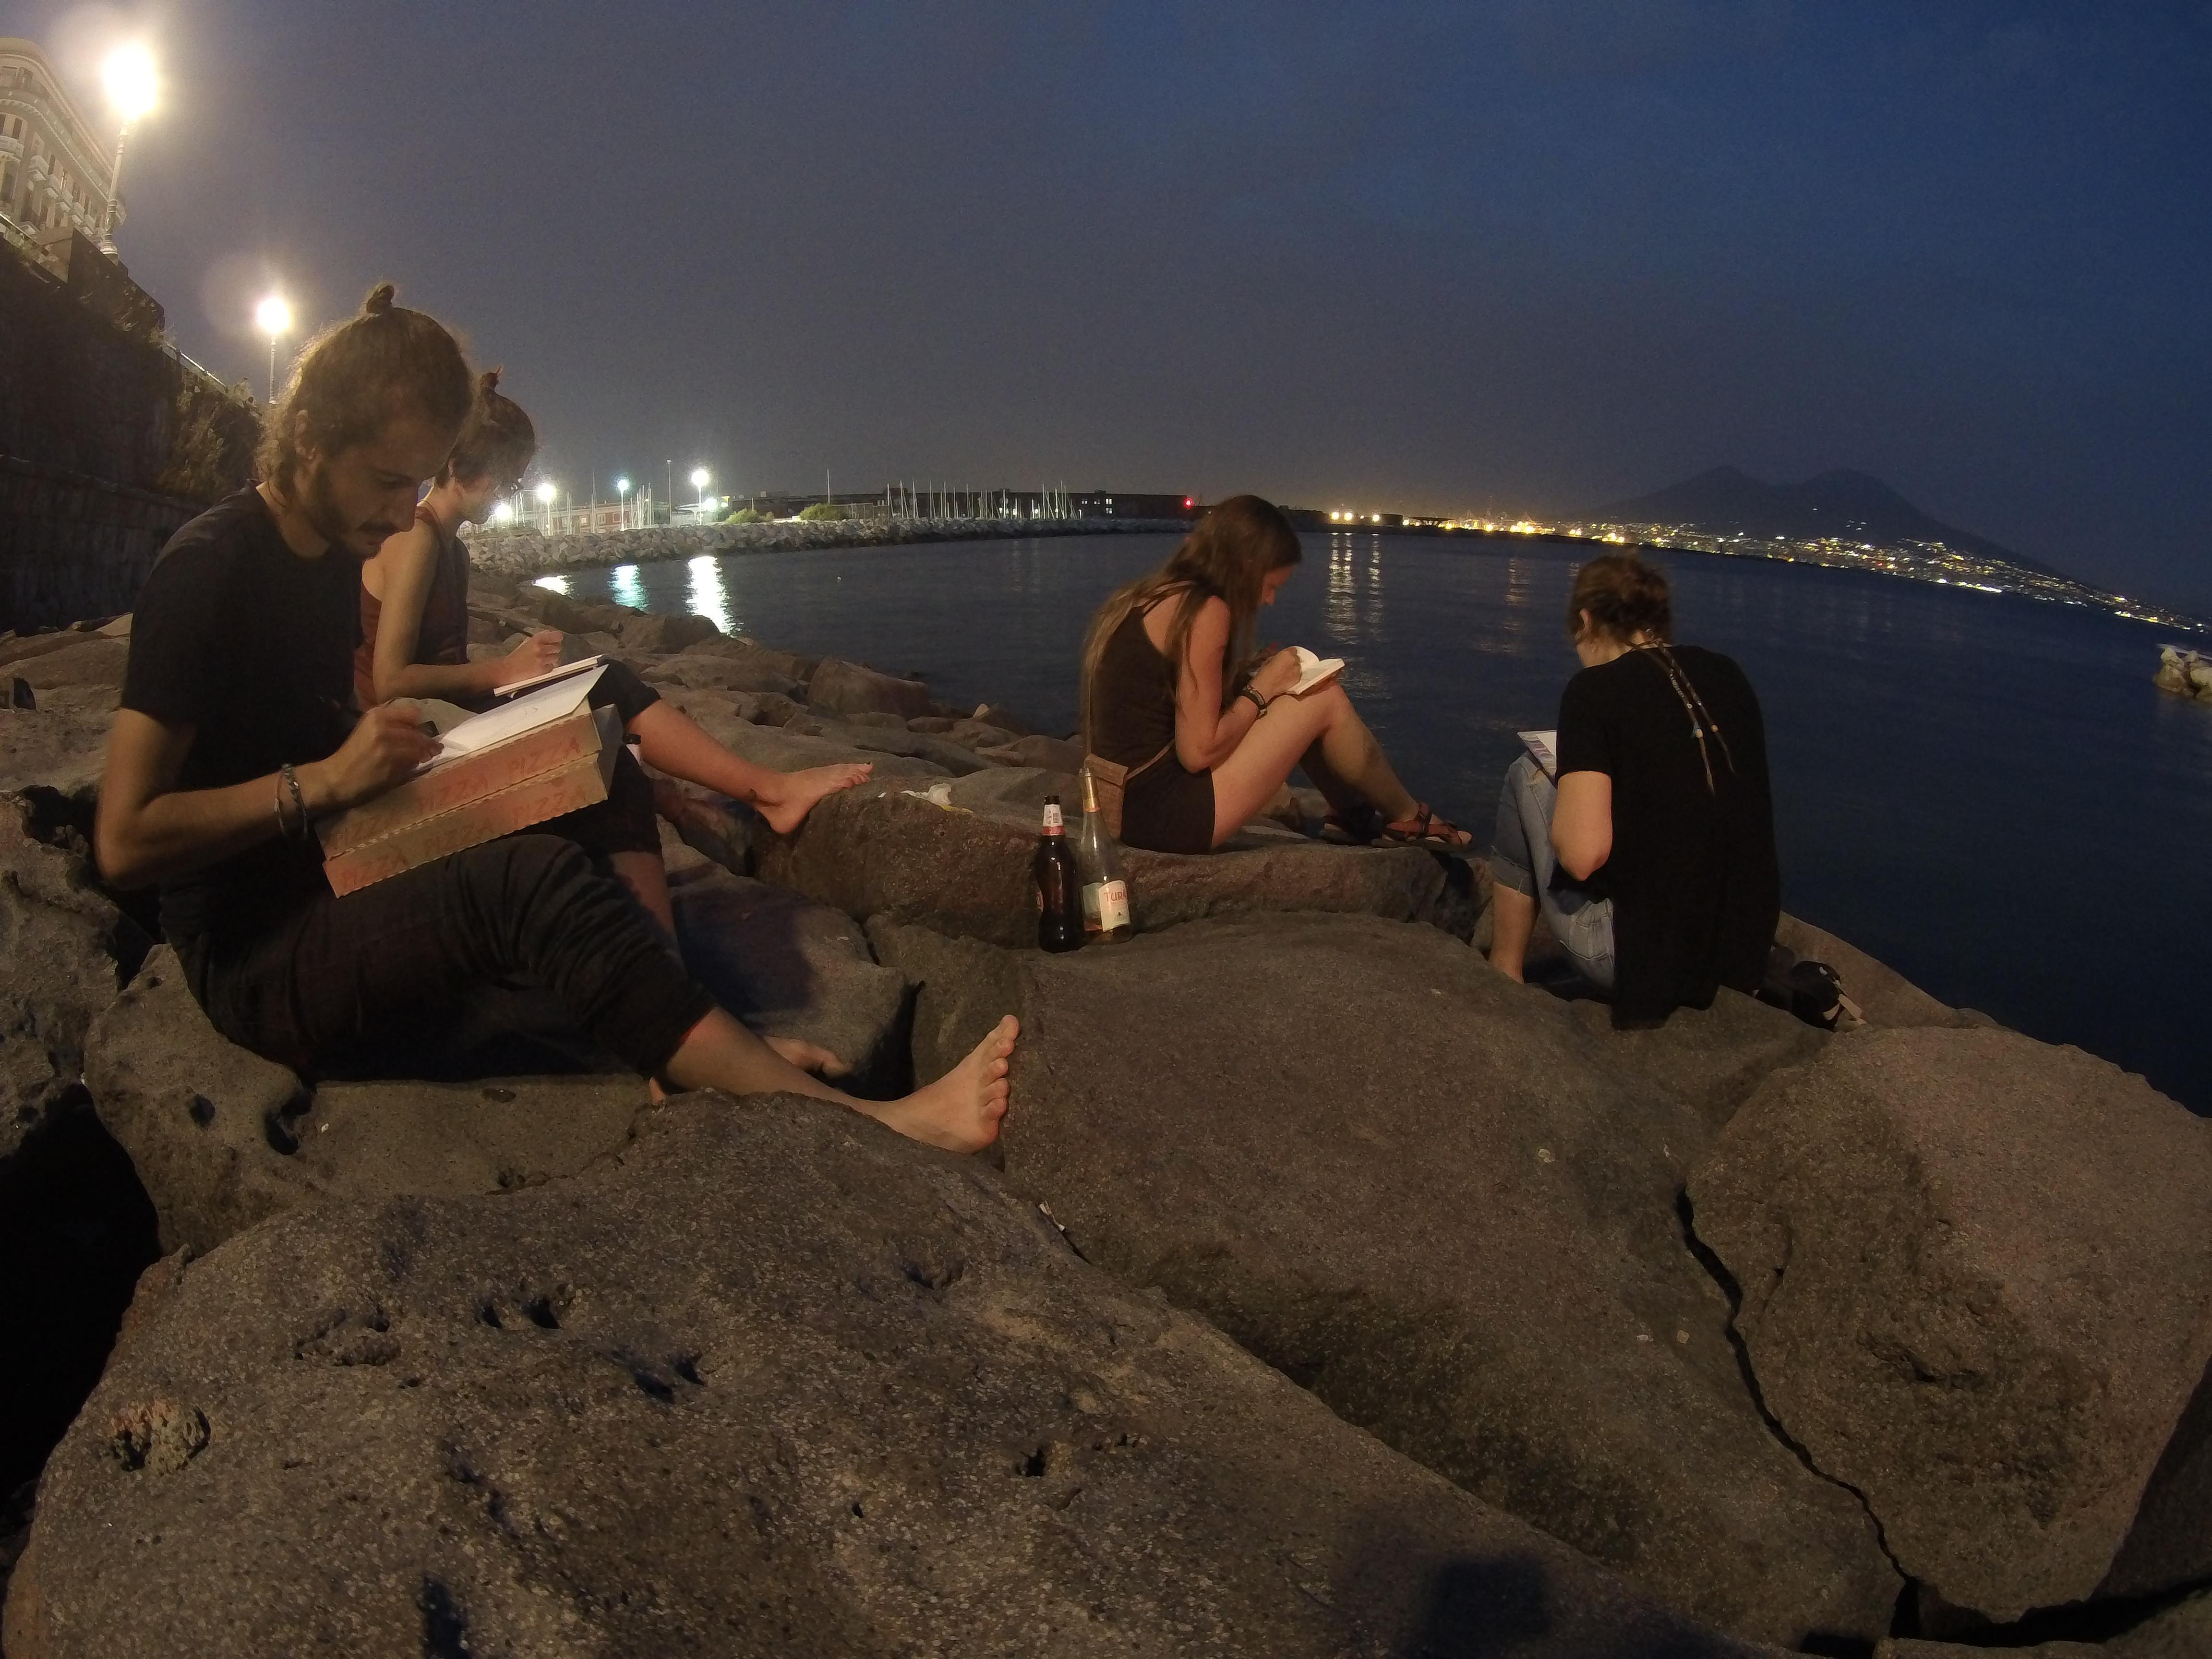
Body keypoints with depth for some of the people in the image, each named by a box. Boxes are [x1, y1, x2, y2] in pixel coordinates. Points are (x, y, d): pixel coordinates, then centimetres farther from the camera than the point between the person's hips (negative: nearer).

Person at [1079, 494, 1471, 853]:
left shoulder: (1150, 595, 11)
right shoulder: (1205, 610, -15)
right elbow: (1199, 752, -18)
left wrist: (1253, 683, 9)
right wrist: (1262, 689, -4)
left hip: (1125, 801, 9)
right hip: (1164, 814, -9)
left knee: (1295, 701, 18)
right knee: (1325, 699, -1)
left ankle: (1353, 814, 32)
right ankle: (1406, 819, 20)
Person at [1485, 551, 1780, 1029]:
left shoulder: (1596, 689, -11)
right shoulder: (1726, 674, 7)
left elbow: (1583, 855, -21)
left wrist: (1566, 788, 1)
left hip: (1641, 957, -6)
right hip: (1747, 948, 6)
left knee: (1527, 776, 11)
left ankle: (1505, 968, 20)